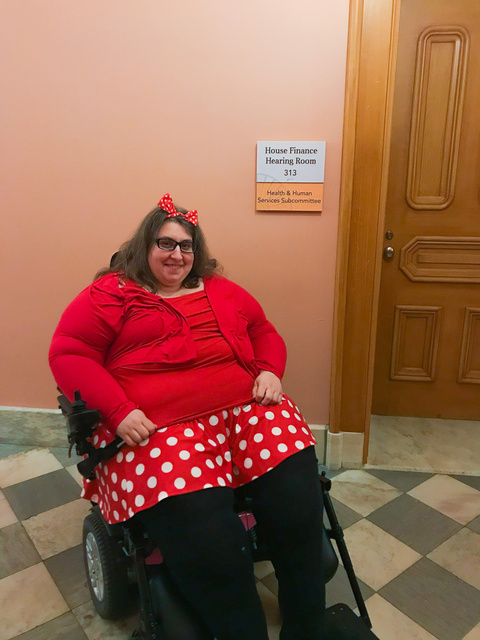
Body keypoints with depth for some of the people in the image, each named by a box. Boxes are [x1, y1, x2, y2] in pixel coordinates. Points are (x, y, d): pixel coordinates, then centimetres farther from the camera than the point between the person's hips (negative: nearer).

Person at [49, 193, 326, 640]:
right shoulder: (111, 293, 9)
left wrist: (269, 372, 5)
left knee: (297, 499, -20)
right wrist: (119, 411, -12)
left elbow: (264, 332, 28)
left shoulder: (222, 291, 24)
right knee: (207, 541, -29)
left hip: (245, 409, 5)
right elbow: (68, 354, 1)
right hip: (157, 427, -3)